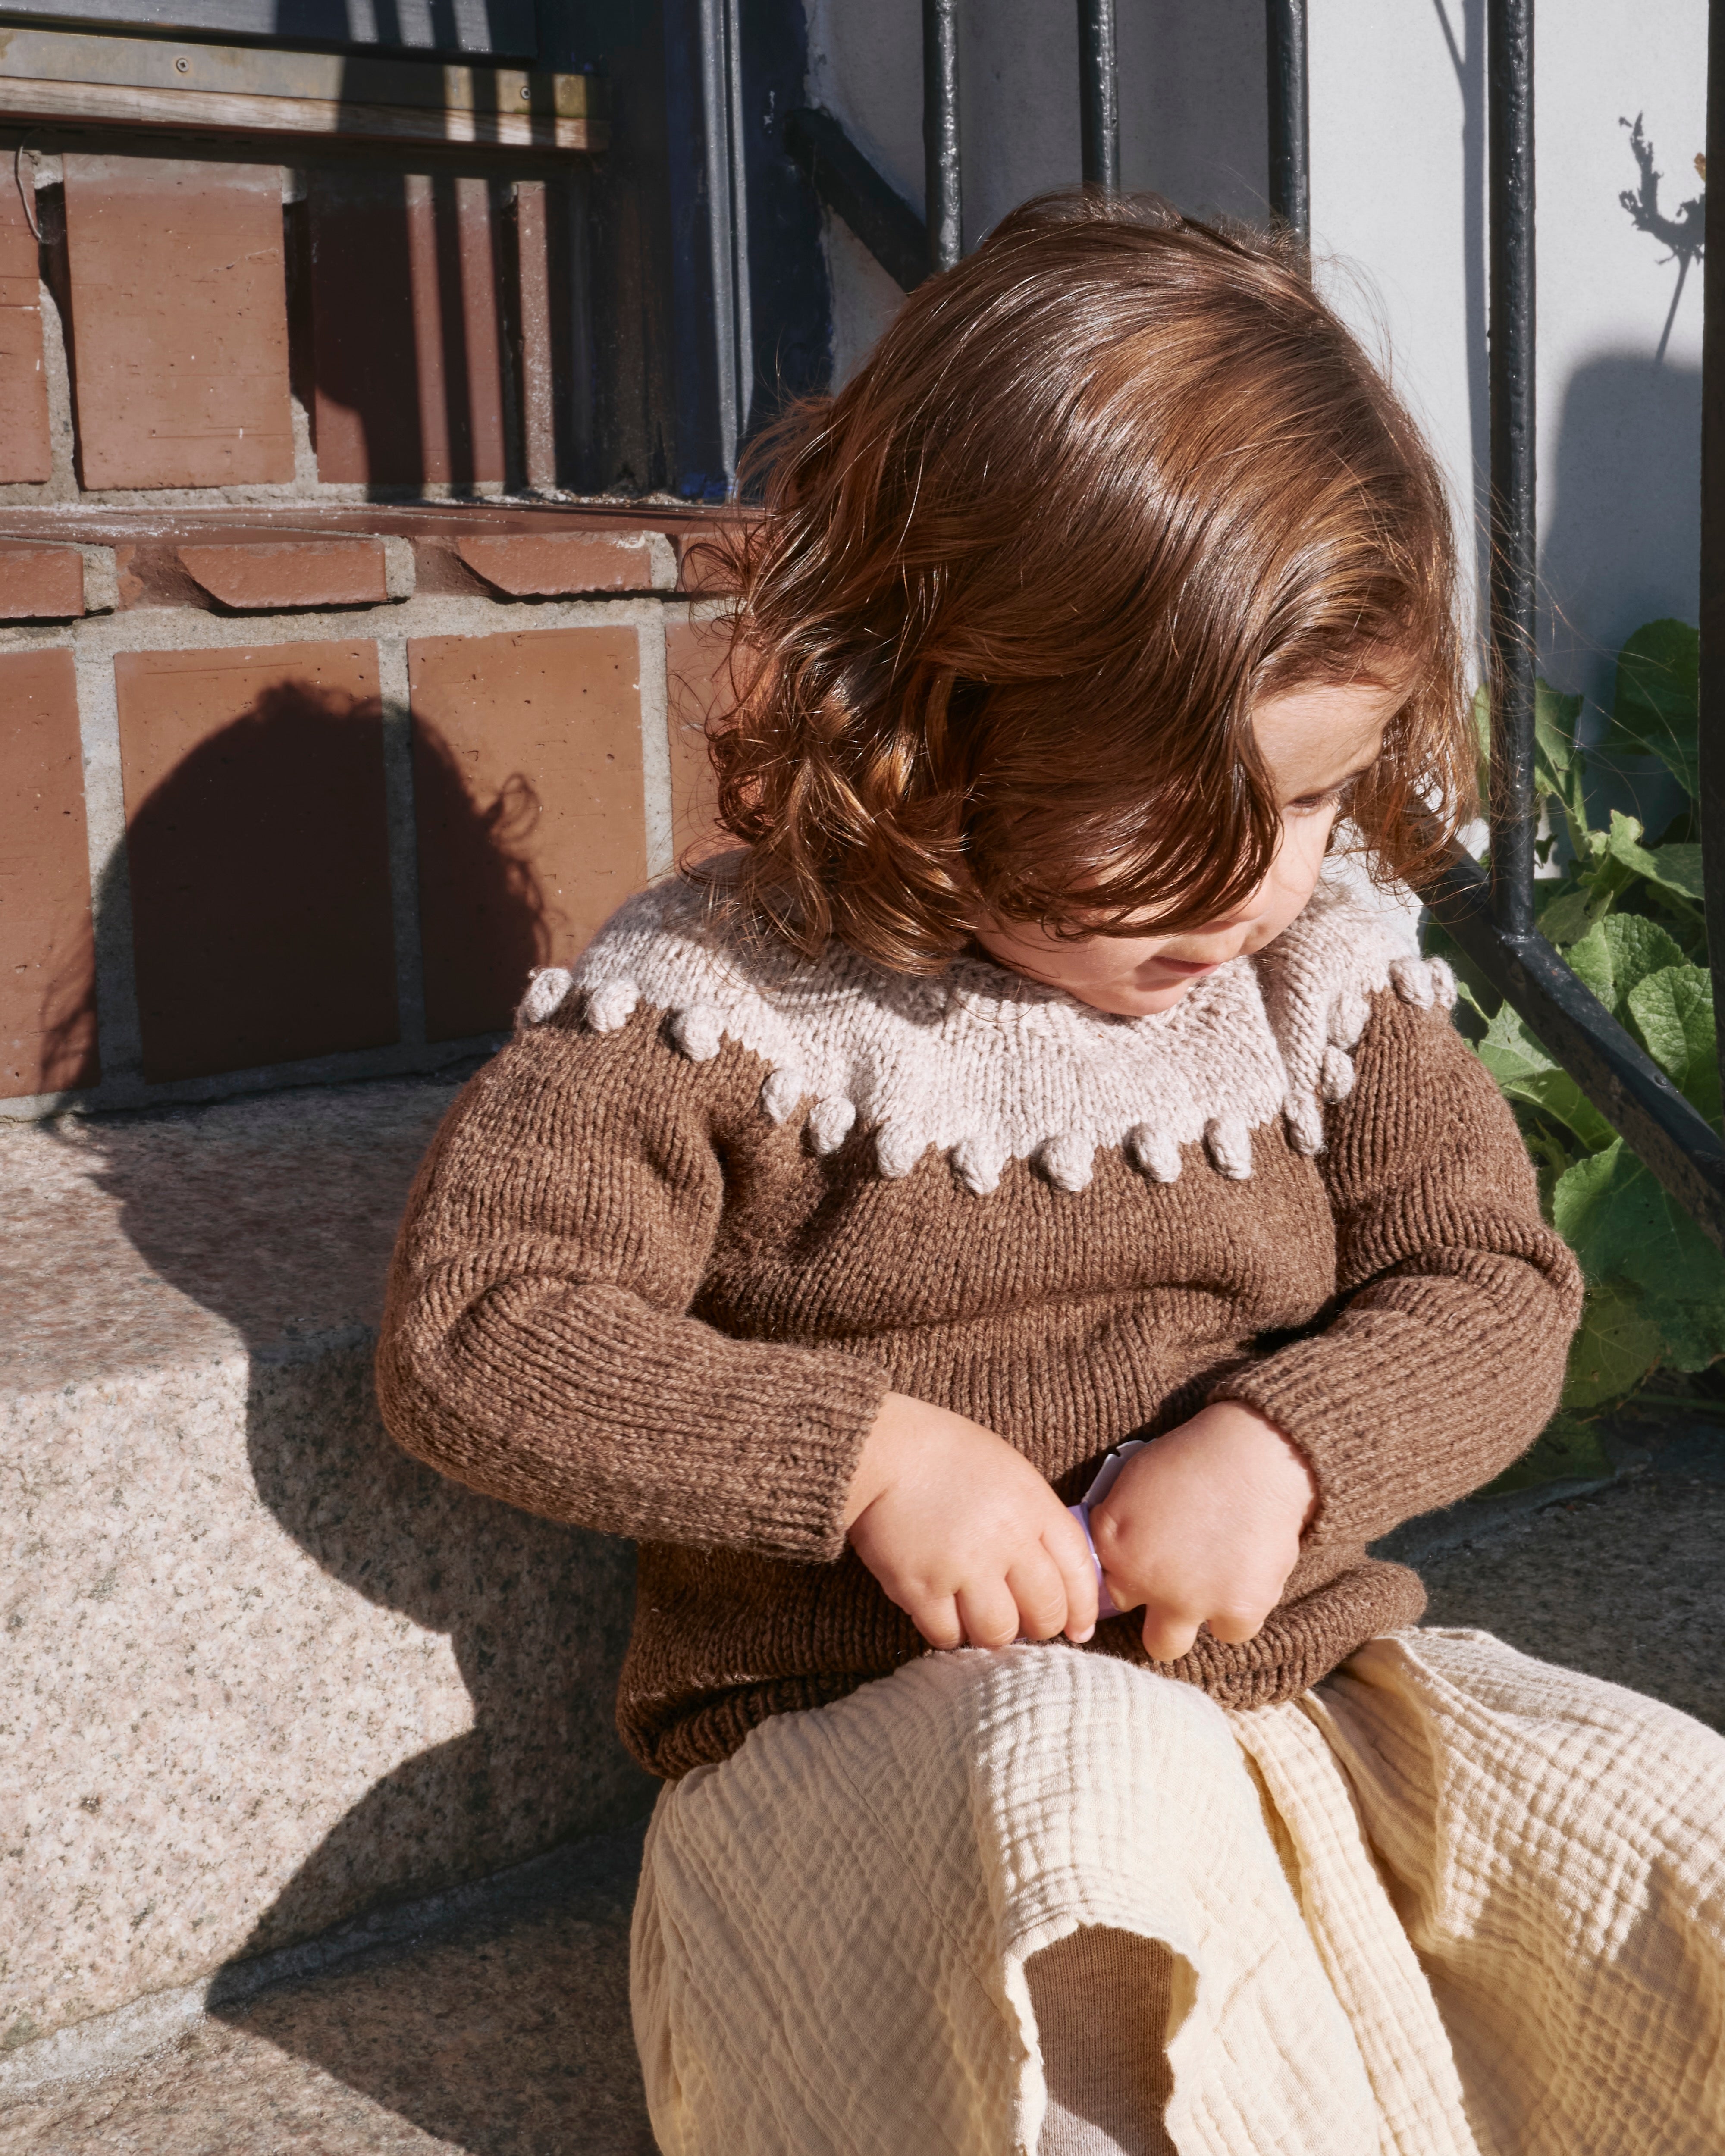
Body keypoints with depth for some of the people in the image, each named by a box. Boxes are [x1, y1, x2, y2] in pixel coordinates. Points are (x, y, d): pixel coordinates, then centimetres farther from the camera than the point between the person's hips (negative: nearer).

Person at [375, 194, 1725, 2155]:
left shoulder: (1324, 981, 5)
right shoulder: (720, 994, -8)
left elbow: (1495, 1289, 7)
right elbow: (465, 1331, -10)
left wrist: (1285, 1443, -14)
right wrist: (866, 1453, -18)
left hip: (1302, 1692, 5)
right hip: (862, 1744, -4)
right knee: (1091, 1777, -38)